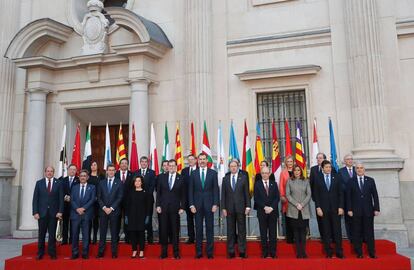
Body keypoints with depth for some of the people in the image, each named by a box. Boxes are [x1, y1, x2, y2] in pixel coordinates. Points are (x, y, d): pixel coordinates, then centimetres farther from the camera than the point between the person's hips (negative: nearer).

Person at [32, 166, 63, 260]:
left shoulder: (59, 183, 2)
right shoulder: (39, 183, 5)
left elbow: (61, 199, 0)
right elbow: (35, 199, 2)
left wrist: (60, 211, -8)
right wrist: (35, 212, -5)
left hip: (54, 213, -1)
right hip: (42, 212, 1)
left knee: (52, 234, 5)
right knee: (41, 234, 8)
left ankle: (52, 253, 15)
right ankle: (40, 253, 20)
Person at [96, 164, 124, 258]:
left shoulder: (119, 183, 2)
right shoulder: (101, 183, 10)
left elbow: (120, 197, -4)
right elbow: (99, 197, 6)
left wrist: (111, 208, -10)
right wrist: (104, 207, -8)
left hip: (114, 211, -2)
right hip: (103, 210, 2)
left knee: (114, 232, 3)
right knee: (102, 232, 4)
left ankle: (114, 252, 9)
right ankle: (101, 252, 10)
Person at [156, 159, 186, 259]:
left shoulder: (181, 178, 2)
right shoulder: (162, 177, 6)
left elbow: (183, 194, 3)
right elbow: (158, 192, 6)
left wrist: (182, 207, -2)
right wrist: (158, 205, 0)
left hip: (175, 208, -1)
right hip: (163, 207, 1)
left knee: (175, 230, 3)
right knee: (163, 230, 3)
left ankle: (176, 253, 12)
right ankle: (164, 252, 13)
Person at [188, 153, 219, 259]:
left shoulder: (213, 173, 4)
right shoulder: (193, 174, 6)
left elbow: (216, 189, 1)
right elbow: (190, 190, 5)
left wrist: (215, 204, -6)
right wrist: (191, 205, -3)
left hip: (209, 204, -1)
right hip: (197, 205, 1)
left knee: (210, 228, 4)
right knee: (198, 229, 5)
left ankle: (210, 252, 11)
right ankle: (198, 252, 13)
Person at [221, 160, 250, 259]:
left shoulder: (243, 177, 4)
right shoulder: (225, 179, 8)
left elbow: (247, 193, 2)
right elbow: (223, 194, 6)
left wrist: (248, 206, -4)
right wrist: (223, 208, 0)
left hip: (240, 207, -1)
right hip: (229, 208, 1)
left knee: (241, 230, 4)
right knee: (230, 230, 5)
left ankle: (242, 251, 11)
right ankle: (231, 251, 12)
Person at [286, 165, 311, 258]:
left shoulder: (306, 181, 10)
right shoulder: (289, 181, 7)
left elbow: (309, 195, 4)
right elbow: (287, 195, 1)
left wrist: (302, 204, -8)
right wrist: (296, 204, -9)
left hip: (304, 210, 0)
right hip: (293, 210, 0)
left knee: (303, 231, -2)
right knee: (296, 231, 1)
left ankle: (303, 252, 2)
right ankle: (298, 252, 5)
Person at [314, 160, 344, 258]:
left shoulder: (337, 177, 5)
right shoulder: (318, 179, 4)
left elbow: (341, 193, 4)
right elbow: (316, 195, 3)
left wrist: (341, 207, -3)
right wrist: (318, 207, -5)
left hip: (335, 208, 0)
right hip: (323, 209, 0)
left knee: (337, 231, 1)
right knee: (326, 232, 4)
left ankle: (339, 252, 10)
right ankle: (328, 252, 12)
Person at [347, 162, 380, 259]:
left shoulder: (370, 180, 7)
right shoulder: (351, 181, 3)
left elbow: (375, 195, 5)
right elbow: (348, 196, 1)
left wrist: (376, 209, -1)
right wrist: (349, 209, -5)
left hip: (368, 210, 1)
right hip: (356, 211, -1)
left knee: (369, 232, 5)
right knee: (357, 233, 3)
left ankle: (372, 253, 14)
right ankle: (359, 253, 11)